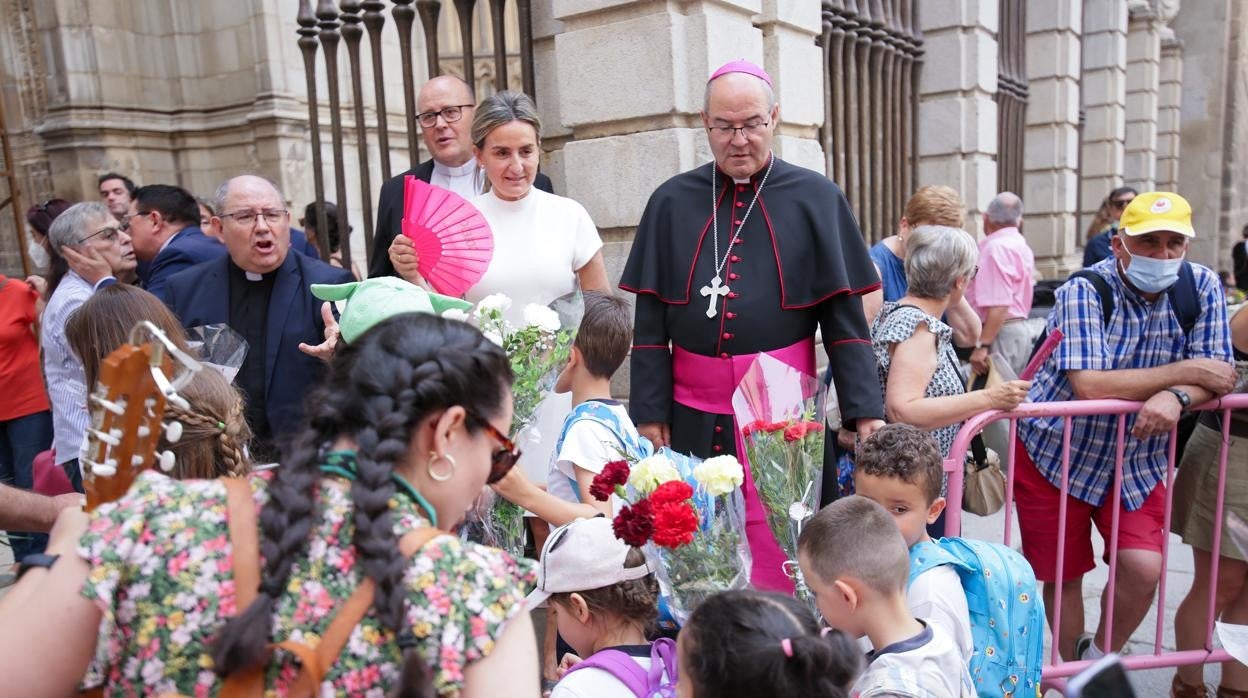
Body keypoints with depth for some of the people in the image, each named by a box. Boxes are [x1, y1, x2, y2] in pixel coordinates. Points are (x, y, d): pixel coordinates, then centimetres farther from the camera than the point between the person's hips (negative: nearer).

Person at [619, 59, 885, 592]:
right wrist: (649, 412, -1)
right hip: (693, 417, 2)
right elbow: (649, 321, 4)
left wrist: (865, 410, -8)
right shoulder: (672, 202, 5)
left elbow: (844, 317, -1)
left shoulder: (815, 199, 1)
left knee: (778, 556, 5)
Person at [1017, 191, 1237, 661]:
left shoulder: (1202, 287, -6)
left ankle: (1104, 658, 20)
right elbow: (1089, 385, -31)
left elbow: (1216, 376, -6)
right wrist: (1185, 370, -22)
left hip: (1137, 459, 4)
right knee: (1063, 575, 7)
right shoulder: (1084, 292, -21)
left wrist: (1176, 397, -29)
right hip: (1056, 454, -3)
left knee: (1144, 568, -11)